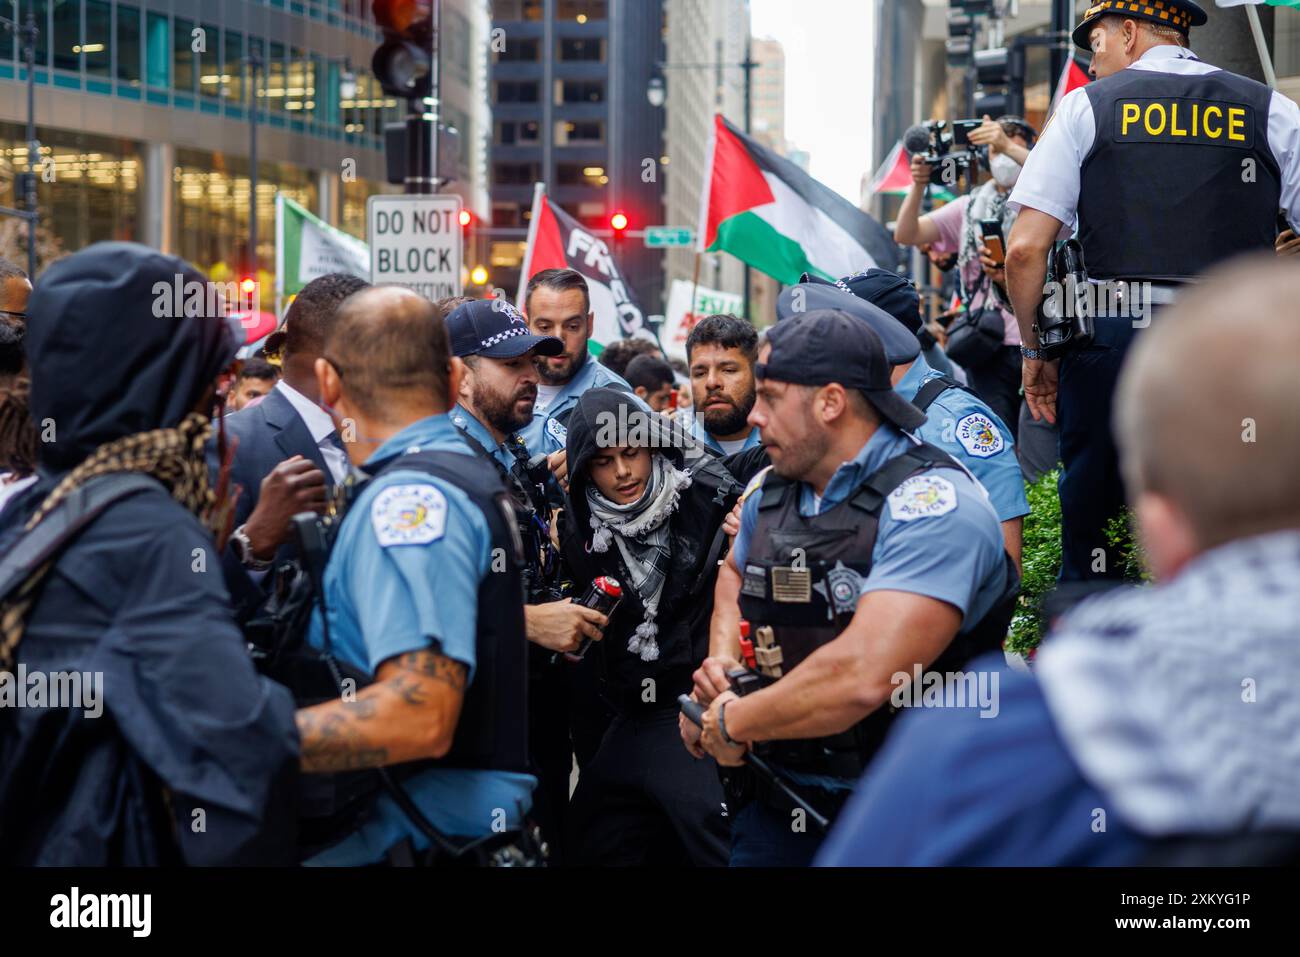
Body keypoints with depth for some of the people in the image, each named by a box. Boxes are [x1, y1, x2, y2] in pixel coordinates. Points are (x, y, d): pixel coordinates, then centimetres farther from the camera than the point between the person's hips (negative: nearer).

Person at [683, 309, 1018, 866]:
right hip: (775, 803, 7)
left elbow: (863, 676, -31)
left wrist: (732, 722, -16)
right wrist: (722, 660, 8)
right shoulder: (769, 491, 5)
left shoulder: (934, 504, -20)